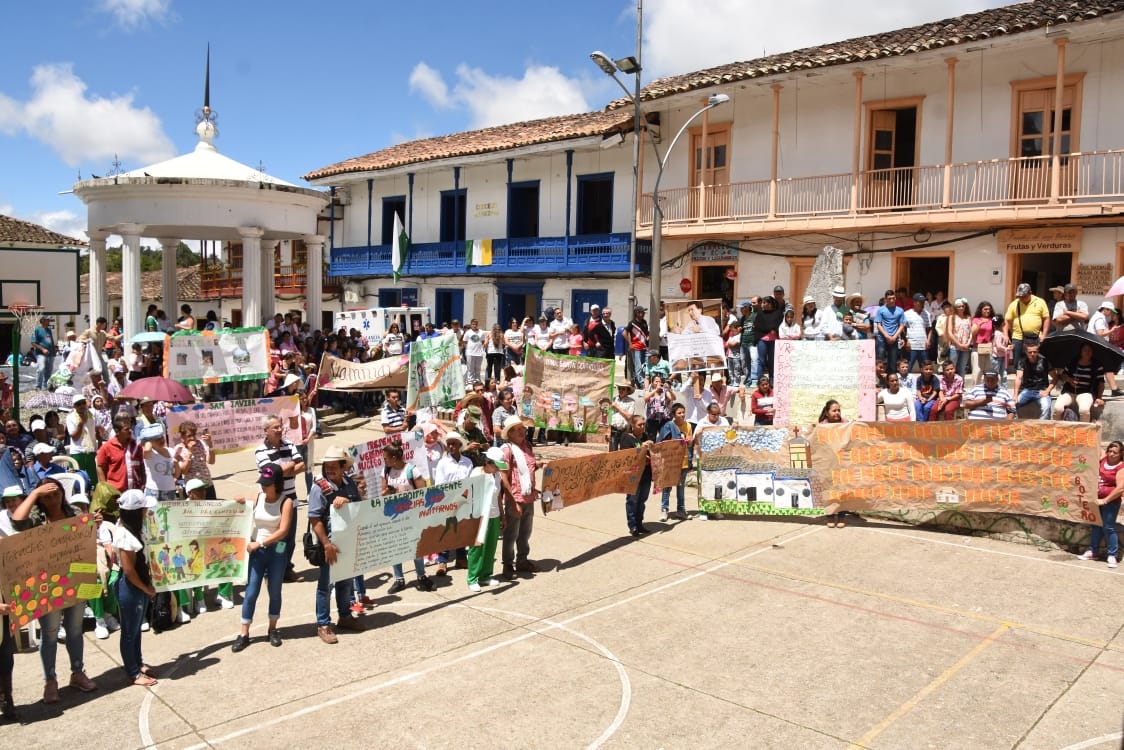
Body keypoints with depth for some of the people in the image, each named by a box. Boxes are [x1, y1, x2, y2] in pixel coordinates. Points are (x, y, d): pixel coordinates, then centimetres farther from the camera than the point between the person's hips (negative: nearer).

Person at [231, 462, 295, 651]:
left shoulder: (286, 502, -10)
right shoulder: (257, 498, 1)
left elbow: (283, 531, -16)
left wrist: (260, 543, -20)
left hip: (276, 551, -2)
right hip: (256, 550, 2)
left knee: (275, 591, 9)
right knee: (251, 592, 2)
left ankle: (273, 629, 25)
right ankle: (244, 634, 9)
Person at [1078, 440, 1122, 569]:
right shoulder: (1103, 460, 4)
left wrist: (1105, 500, -22)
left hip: (1110, 501, -7)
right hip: (1098, 499, 7)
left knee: (1108, 527, -4)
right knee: (1096, 525, 15)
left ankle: (1112, 555, 5)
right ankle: (1092, 551, 24)